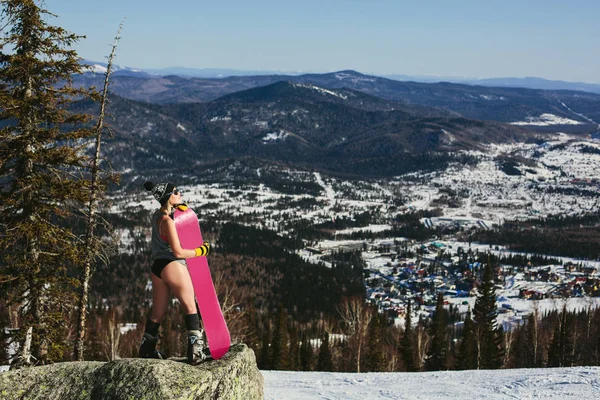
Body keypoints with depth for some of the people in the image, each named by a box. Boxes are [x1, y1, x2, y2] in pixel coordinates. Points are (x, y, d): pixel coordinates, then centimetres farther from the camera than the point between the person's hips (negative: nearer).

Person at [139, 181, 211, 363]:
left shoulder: (157, 215, 11)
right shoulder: (167, 221, -15)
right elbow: (178, 252, -16)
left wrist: (178, 206, 11)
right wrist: (201, 251, -4)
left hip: (157, 267, 9)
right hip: (173, 266, -9)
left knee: (157, 313, 16)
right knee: (191, 308, -5)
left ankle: (147, 349, 21)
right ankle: (195, 350, -11)